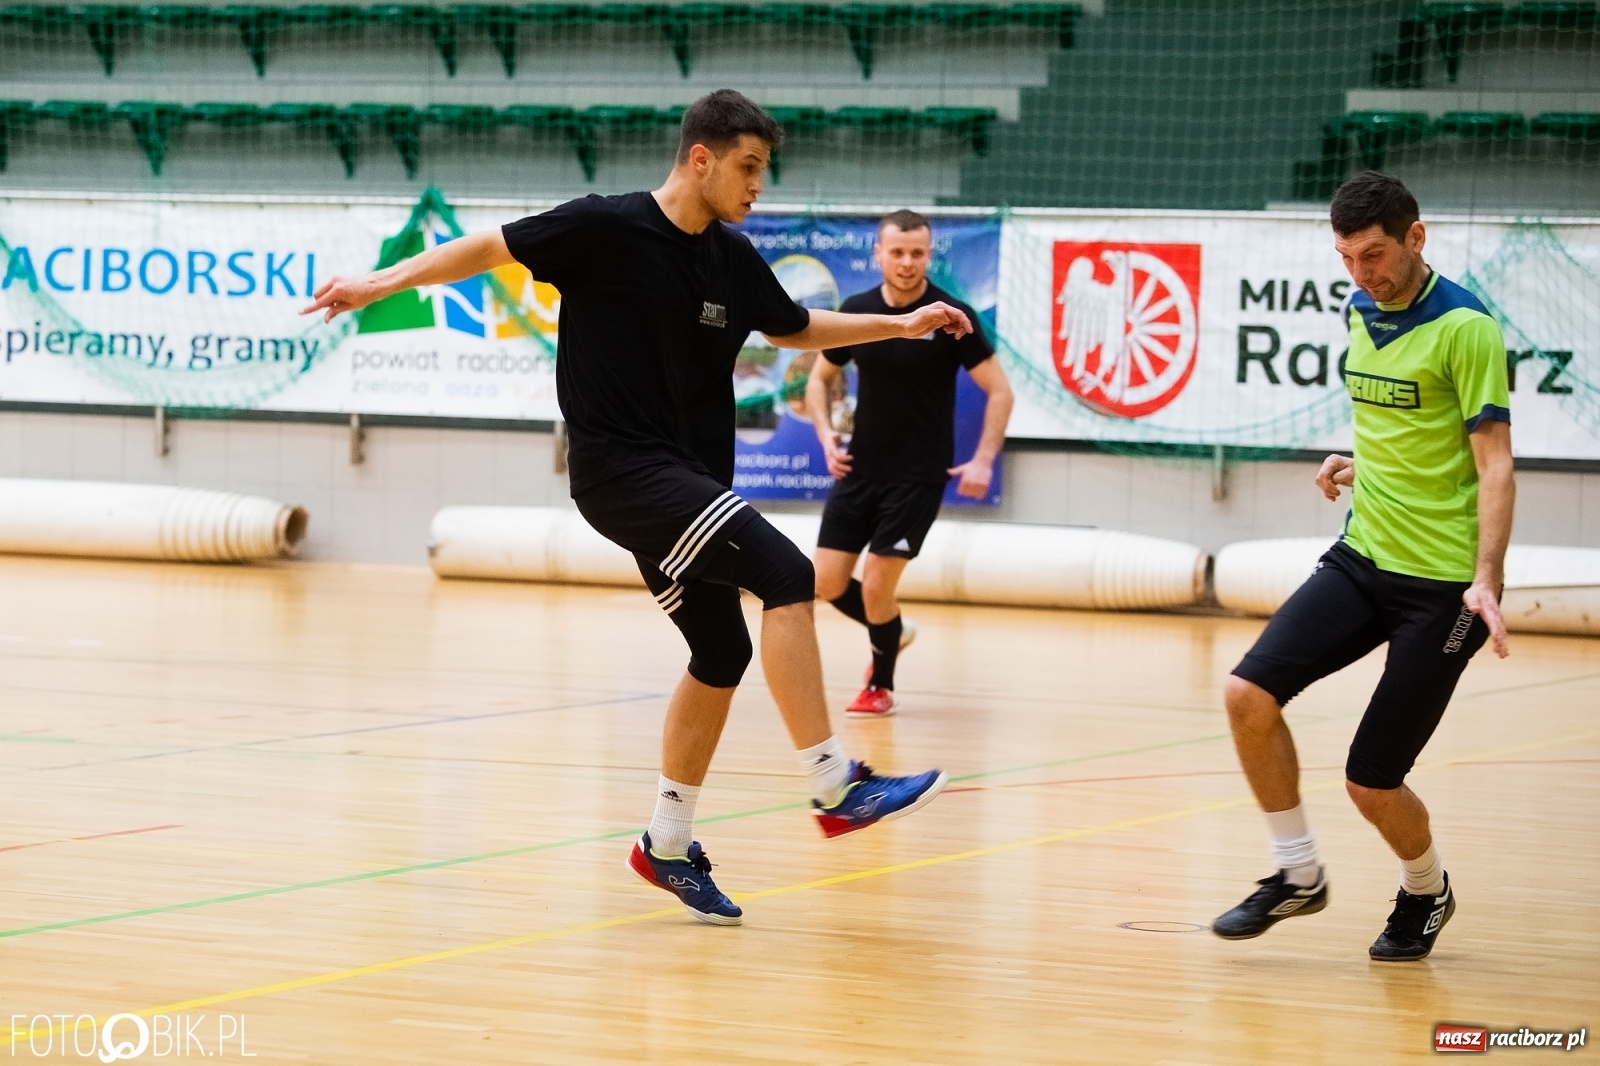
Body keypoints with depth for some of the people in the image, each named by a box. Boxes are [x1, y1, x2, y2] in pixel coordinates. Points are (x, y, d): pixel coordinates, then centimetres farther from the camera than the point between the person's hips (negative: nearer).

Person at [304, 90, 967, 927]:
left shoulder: (732, 260, 8)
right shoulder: (606, 228, -12)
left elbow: (797, 329, 26)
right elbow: (488, 248, -5)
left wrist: (900, 326, 21)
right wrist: (381, 283, -14)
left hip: (685, 480, 8)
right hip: (622, 469, -8)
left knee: (723, 653, 10)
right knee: (786, 573, -22)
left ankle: (668, 844, 24)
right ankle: (833, 785, -21)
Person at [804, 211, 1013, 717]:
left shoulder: (952, 316, -11)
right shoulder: (856, 311, 0)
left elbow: (999, 390, -7)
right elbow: (820, 378, 14)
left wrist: (983, 460, -18)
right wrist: (826, 434, -4)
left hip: (919, 475, -4)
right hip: (860, 468, 4)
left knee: (876, 585, -8)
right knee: (827, 583, 0)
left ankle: (881, 686, 17)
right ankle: (891, 632, 31)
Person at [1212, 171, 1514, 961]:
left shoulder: (1463, 327, -14)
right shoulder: (1361, 312, 9)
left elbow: (1494, 461, -16)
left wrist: (1486, 580, -26)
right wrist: (1358, 463, 6)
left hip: (1442, 582, -7)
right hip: (1363, 559, 7)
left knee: (1371, 782, -3)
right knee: (1249, 693, -13)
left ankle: (1426, 893, 29)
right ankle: (1297, 874, 5)